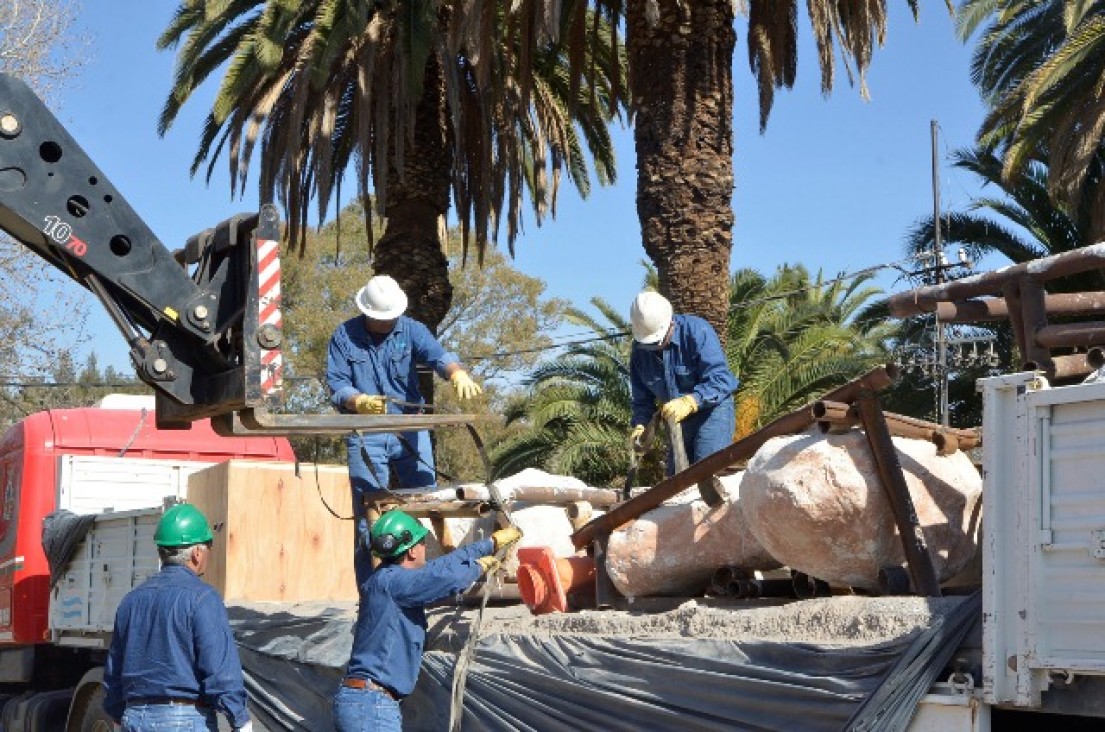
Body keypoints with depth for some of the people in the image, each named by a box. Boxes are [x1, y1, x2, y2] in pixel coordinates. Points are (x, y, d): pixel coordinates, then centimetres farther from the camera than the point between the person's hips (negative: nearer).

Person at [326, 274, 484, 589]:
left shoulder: (410, 330, 2)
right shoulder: (344, 337, 0)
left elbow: (437, 354, -17)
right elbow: (337, 386, -7)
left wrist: (457, 373, -39)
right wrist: (360, 402, -28)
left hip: (410, 431, 1)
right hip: (365, 436, -1)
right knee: (368, 517, 0)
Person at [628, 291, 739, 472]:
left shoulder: (697, 331, -22)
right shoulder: (639, 351, -4)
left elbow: (720, 380, -29)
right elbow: (642, 399, 5)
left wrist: (689, 402, -42)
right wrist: (640, 425, -15)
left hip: (712, 411, -6)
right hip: (678, 420, 6)